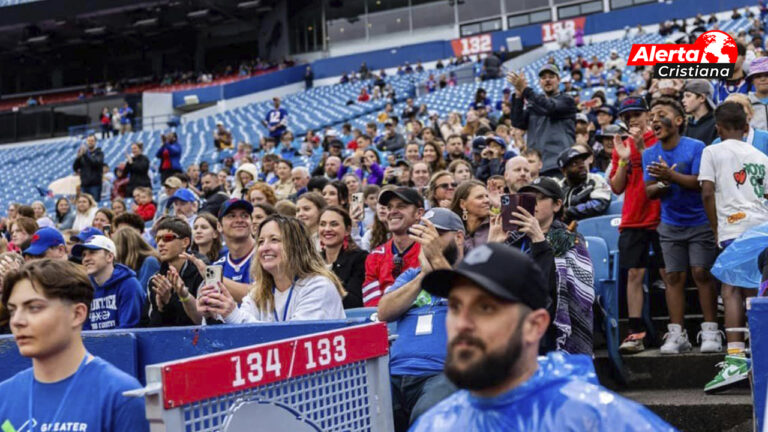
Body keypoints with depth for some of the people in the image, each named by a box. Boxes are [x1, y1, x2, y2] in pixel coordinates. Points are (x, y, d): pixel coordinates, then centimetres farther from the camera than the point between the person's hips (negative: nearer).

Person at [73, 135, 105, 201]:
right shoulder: (82, 154, 15)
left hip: (95, 184, -4)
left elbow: (96, 163, -14)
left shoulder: (99, 153, 5)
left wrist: (85, 154, -22)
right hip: (84, 184, 4)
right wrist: (78, 157, -8)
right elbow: (74, 167, 9)